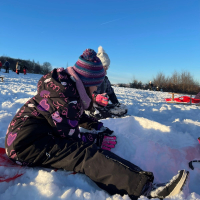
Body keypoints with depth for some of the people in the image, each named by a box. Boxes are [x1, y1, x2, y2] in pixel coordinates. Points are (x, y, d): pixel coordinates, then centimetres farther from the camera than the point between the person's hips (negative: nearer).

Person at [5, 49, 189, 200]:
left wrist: (99, 127, 11)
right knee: (86, 155, -29)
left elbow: (78, 115, 23)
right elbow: (69, 136, -19)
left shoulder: (72, 86, 11)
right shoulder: (64, 94, -20)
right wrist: (98, 140, -8)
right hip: (27, 141, -8)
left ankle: (147, 184, -24)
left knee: (93, 151, -12)